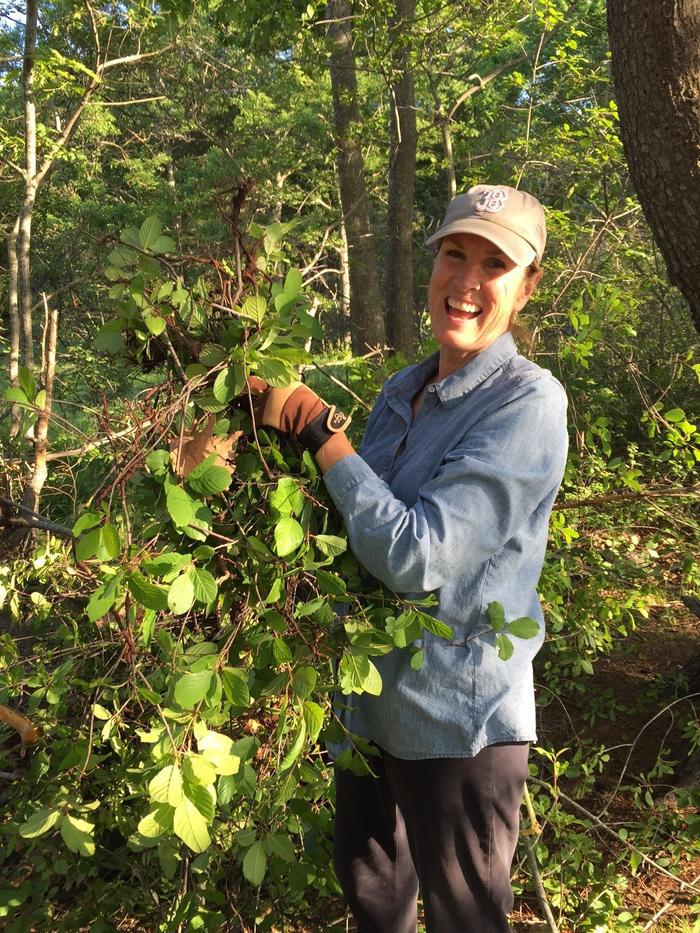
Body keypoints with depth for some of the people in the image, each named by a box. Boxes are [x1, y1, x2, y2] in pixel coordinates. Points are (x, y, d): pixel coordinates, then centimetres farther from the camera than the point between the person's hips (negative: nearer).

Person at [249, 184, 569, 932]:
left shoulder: (528, 402, -20)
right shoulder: (401, 392, 2)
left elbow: (417, 556, -29)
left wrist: (318, 427, -24)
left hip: (457, 722, -7)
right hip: (369, 701, 7)